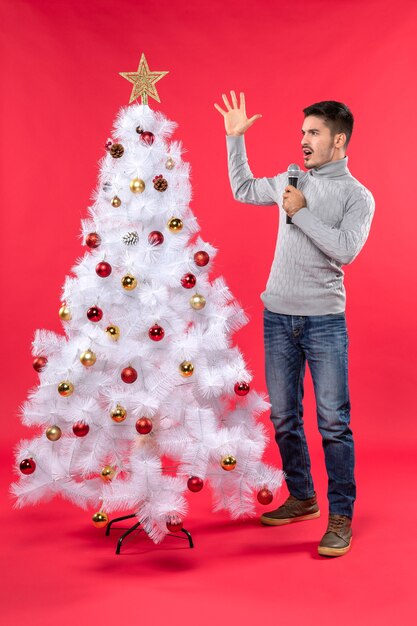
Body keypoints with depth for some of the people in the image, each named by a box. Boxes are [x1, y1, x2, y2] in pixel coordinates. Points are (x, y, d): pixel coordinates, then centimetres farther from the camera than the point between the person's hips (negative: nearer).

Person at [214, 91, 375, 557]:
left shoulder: (358, 197, -2)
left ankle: (341, 516, 8)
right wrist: (234, 137, 21)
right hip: (278, 315, 5)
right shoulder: (291, 180, 11)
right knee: (283, 417, 11)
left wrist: (302, 212, -15)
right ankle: (302, 498, 28)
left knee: (333, 421, -4)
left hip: (324, 321, -5)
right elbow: (243, 190, 26)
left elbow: (345, 251, -16)